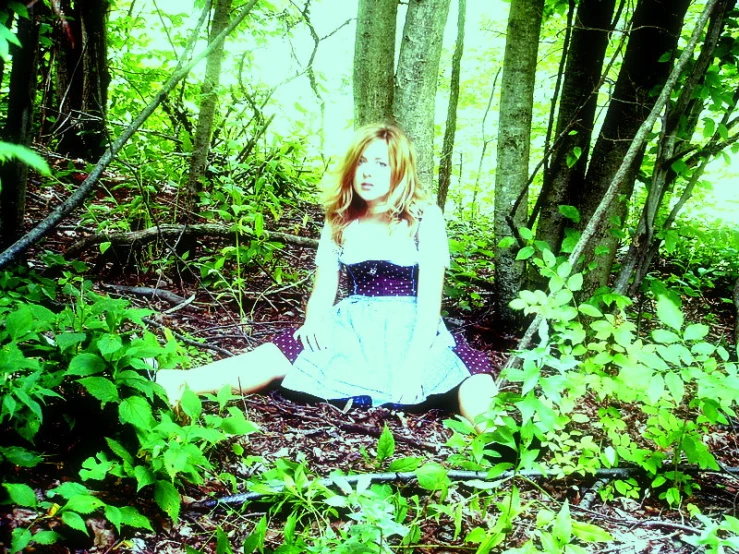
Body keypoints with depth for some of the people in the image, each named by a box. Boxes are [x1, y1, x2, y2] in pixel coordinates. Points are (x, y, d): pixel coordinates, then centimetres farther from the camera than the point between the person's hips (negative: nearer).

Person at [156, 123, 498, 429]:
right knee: (282, 354, -24)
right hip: (352, 328, 2)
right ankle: (175, 385, -43)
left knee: (471, 369, -33)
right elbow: (322, 293, 9)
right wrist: (313, 323, -15)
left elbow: (430, 298, -9)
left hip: (411, 331, -2)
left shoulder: (425, 218, -1)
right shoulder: (340, 222, 11)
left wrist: (414, 365, -22)